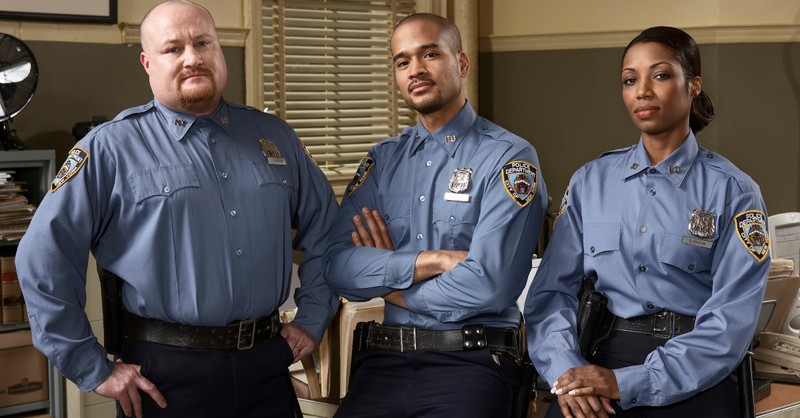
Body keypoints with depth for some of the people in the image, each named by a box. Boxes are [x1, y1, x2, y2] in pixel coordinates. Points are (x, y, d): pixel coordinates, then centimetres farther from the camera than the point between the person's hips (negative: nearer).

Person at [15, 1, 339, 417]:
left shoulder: (273, 135, 10)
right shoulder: (111, 148, -5)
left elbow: (324, 227, 18)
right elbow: (44, 258, -9)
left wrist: (311, 320, 10)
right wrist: (93, 370, -9)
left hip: (268, 366, 4)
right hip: (167, 375, -4)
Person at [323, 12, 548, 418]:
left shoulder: (509, 156, -4)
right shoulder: (383, 159, 12)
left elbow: (488, 285, -15)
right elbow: (337, 266, -1)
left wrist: (388, 284, -2)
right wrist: (431, 261, -13)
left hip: (470, 363, -4)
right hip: (384, 358, 4)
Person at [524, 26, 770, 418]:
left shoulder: (733, 192, 0)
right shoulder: (590, 181, 10)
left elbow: (731, 324, -8)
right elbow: (551, 289, 4)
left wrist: (627, 384, -17)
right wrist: (566, 369, -15)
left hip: (696, 380, -1)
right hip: (606, 356, 1)